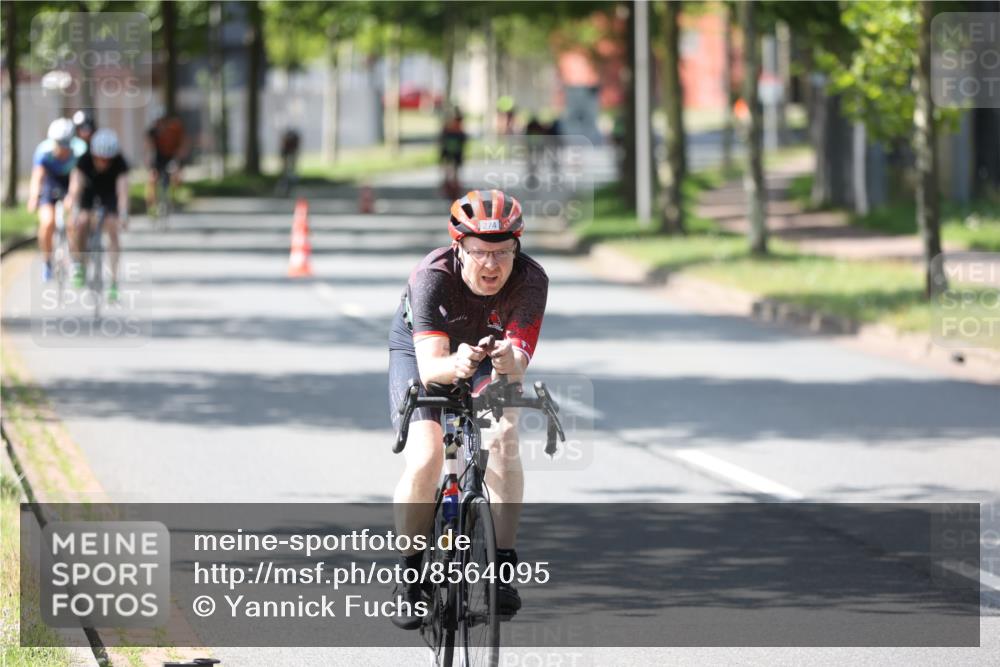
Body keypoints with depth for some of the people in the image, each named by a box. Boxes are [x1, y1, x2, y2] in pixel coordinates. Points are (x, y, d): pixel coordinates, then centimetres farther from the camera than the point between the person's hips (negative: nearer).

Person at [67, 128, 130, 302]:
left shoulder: (119, 163, -32)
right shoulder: (84, 161, -32)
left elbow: (122, 189, -41)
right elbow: (75, 186, -39)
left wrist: (123, 214, -55)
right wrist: (75, 211, -53)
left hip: (109, 192, 0)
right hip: (89, 189, 0)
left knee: (112, 231, -14)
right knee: (82, 222, -25)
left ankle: (114, 281, -12)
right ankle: (78, 264, -3)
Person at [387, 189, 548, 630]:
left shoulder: (530, 280, -30)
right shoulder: (432, 278, -35)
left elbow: (518, 364, -36)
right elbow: (430, 367, -43)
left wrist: (507, 362, -59)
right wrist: (454, 365, -65)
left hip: (490, 357, 1)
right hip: (421, 351, -1)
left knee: (503, 437, -27)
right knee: (425, 460, -21)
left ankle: (503, 568, -18)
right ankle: (411, 577, -2)